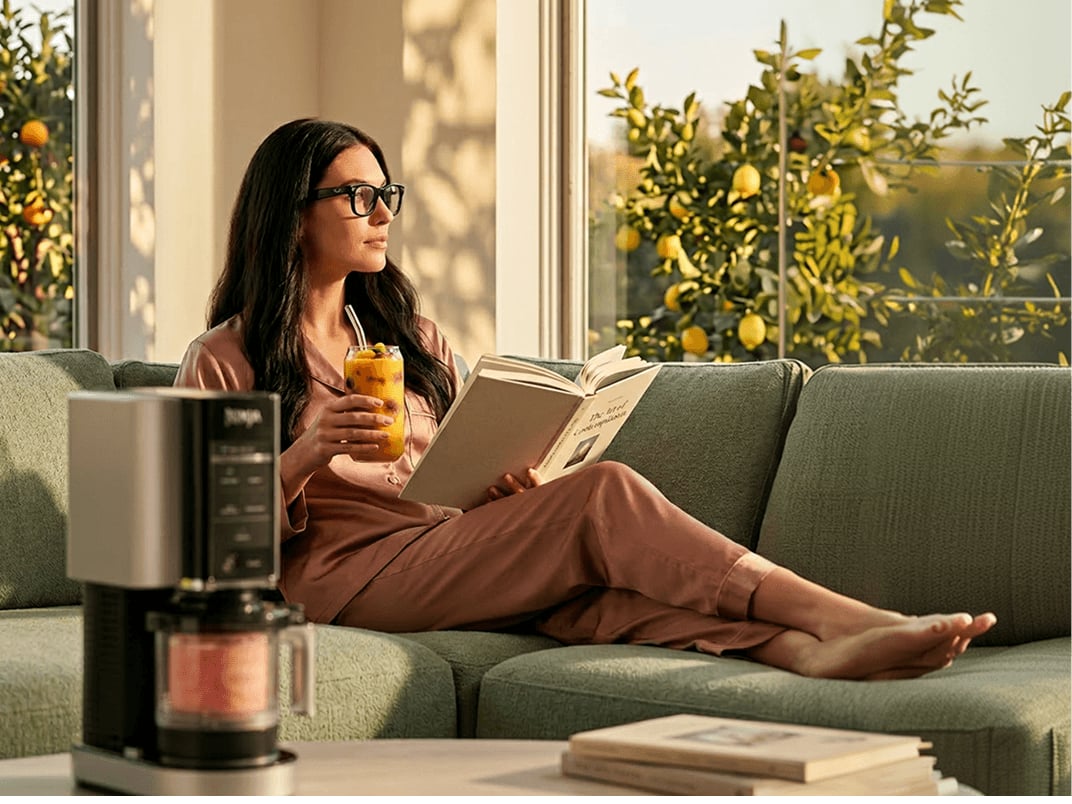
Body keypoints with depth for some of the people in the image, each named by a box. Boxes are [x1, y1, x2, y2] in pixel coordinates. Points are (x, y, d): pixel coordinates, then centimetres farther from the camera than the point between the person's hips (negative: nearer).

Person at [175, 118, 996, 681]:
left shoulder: (415, 339, 24)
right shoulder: (224, 361, 6)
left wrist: (508, 486, -1)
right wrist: (306, 455, -18)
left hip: (452, 551, 5)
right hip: (347, 572, -5)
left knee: (587, 586, -32)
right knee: (605, 493, -26)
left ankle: (807, 649, -55)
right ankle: (847, 618, -34)